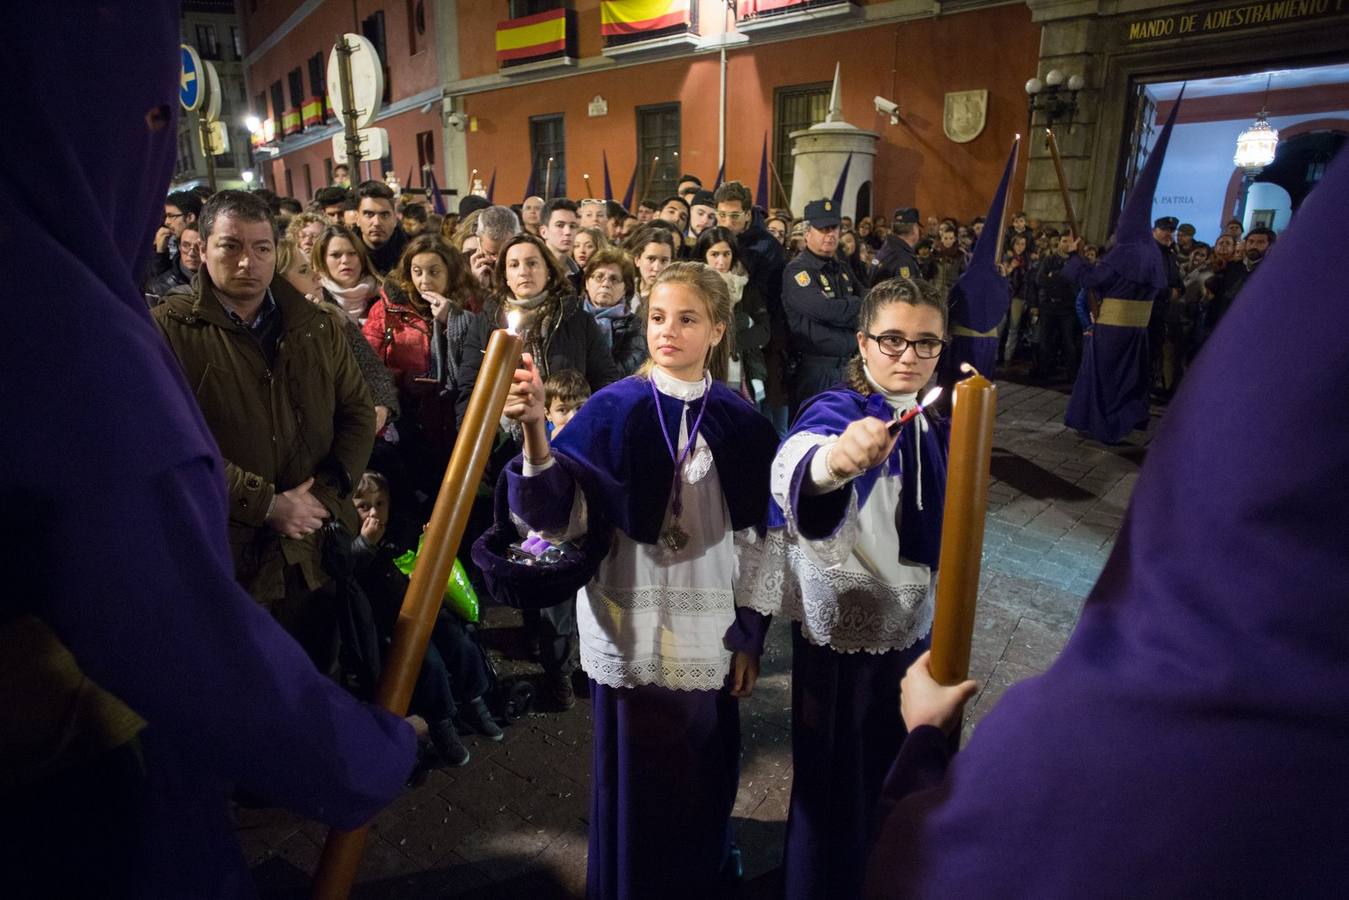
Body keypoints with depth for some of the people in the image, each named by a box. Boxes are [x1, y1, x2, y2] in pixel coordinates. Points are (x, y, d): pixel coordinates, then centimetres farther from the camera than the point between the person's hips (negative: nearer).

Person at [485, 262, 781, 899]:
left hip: (709, 635, 2)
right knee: (633, 775, 12)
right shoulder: (612, 410, -7)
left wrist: (750, 636, 5)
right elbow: (559, 519, -16)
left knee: (703, 774, 14)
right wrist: (535, 432, -32)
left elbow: (757, 539, 4)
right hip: (630, 631, -1)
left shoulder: (740, 422, -1)